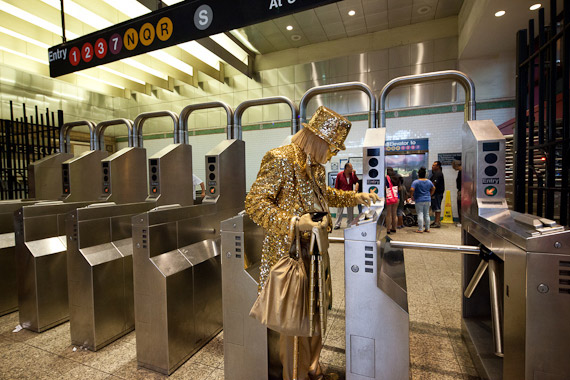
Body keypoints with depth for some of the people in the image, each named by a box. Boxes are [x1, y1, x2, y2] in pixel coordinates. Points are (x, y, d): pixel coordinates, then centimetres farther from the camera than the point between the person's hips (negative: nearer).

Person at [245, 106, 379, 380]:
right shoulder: (279, 159, -16)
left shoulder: (315, 165, 10)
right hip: (289, 252, -8)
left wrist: (356, 198, 18)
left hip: (315, 251, 9)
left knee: (315, 313, 20)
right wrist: (293, 223, -31)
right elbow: (255, 203, -20)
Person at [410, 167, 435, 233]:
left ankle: (420, 229, -2)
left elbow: (412, 190, -22)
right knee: (427, 214, 12)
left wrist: (411, 196, -6)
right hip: (427, 200, 5)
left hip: (419, 200, -5)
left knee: (420, 214, -2)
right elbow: (433, 188, 16)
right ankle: (427, 228, 18)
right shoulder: (429, 181, 6)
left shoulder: (416, 182, -13)